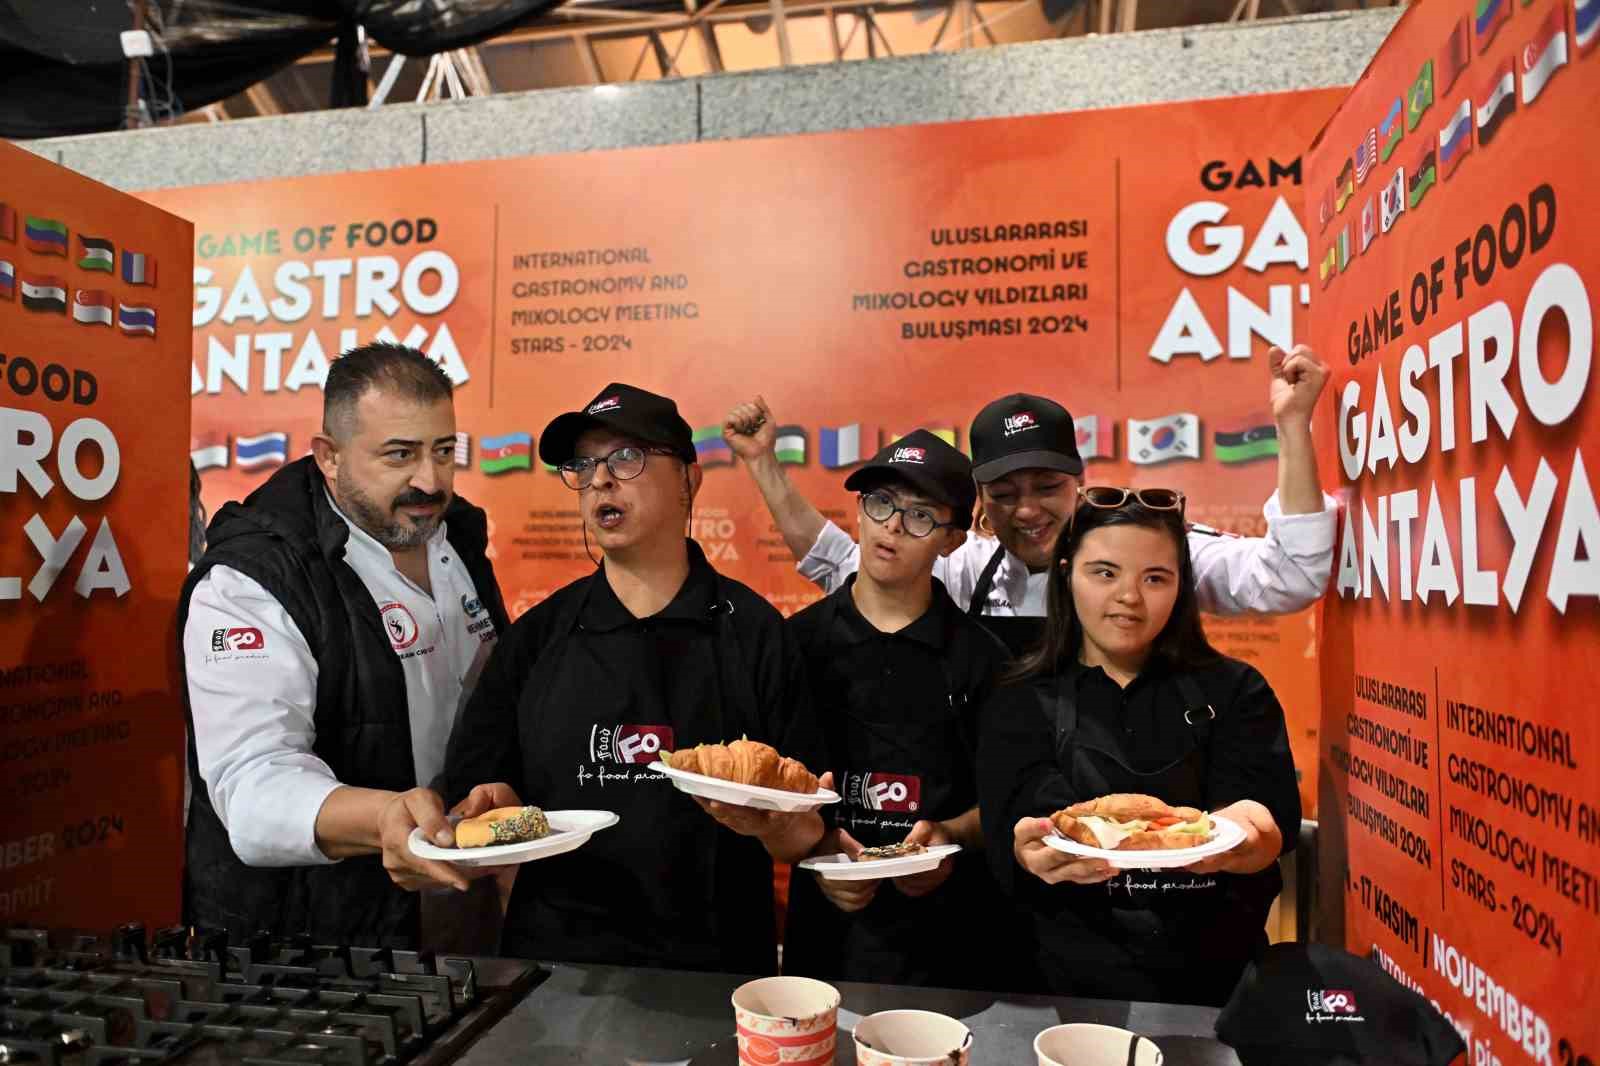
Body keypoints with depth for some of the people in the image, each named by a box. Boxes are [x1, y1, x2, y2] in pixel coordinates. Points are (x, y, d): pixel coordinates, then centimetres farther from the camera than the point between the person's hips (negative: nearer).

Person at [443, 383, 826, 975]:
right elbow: (470, 789, 11)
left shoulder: (753, 633, 0)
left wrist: (773, 825, -19)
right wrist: (491, 810, -10)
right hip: (553, 954, 2)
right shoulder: (538, 636, 8)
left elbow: (807, 834, 1)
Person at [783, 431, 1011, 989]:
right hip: (827, 922, 1)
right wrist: (812, 846, -14)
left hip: (947, 927, 0)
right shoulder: (799, 640, -1)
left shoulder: (983, 659, -2)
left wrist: (952, 836, -17)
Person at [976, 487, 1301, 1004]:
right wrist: (1034, 855, -28)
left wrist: (1243, 834, -27)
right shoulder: (1020, 705, 6)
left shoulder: (1235, 692, 10)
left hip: (1220, 982, 2)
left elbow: (1273, 821, -4)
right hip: (1075, 987, -2)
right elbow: (1009, 841, -5)